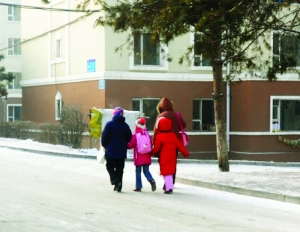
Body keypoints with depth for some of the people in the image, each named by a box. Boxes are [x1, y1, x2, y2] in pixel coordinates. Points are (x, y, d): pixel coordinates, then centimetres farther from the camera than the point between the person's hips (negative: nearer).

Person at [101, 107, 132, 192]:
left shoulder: (109, 124, -11)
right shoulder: (125, 125, 2)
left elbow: (104, 137, -10)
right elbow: (129, 138, 9)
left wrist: (105, 145, 6)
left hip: (111, 151, -3)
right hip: (122, 151, 3)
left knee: (110, 166, 8)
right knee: (120, 169, 10)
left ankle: (115, 181, -14)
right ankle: (118, 185, 8)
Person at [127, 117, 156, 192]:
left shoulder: (135, 135, -11)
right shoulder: (147, 135, 2)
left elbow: (130, 145, -7)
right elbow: (151, 145, 7)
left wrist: (126, 146, 13)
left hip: (138, 158, -4)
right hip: (147, 157, 4)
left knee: (138, 171, 6)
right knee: (146, 170, 12)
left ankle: (138, 187, 5)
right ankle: (151, 180, -13)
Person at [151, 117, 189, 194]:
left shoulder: (159, 136, -11)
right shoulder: (173, 135, 4)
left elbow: (156, 148, -10)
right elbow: (179, 145, 4)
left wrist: (152, 152, 9)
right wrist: (185, 152, 9)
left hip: (164, 158, -5)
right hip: (172, 157, 5)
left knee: (166, 173, -5)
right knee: (170, 172, 16)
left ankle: (168, 188, -10)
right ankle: (170, 187, 23)